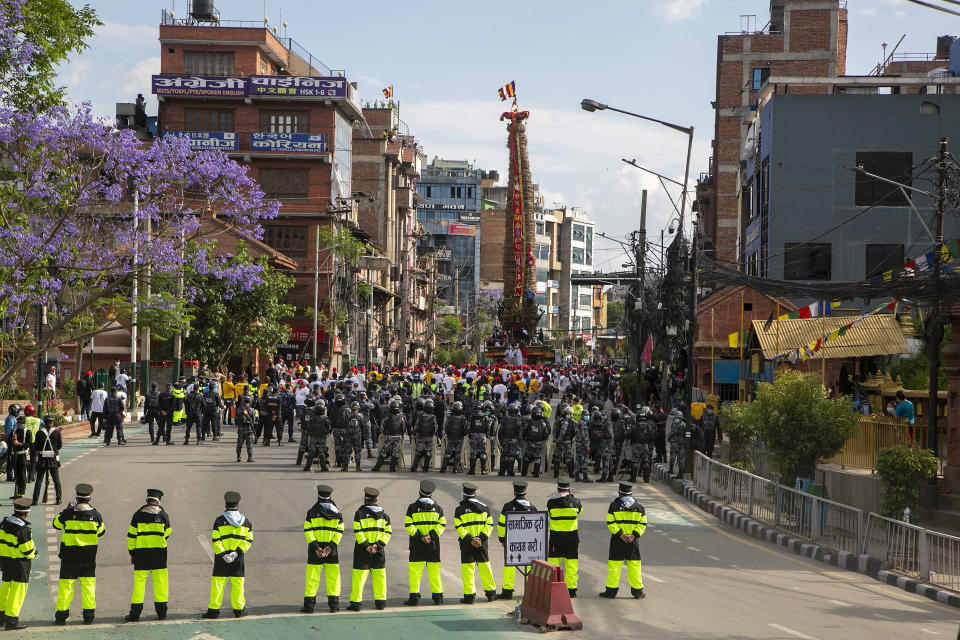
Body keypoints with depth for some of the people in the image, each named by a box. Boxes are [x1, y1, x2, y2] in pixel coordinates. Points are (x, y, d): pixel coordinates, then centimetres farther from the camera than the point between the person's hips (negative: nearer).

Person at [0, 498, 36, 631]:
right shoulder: (23, 530, -22)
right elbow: (27, 550, -18)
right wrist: (34, 552, 4)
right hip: (20, 563, -7)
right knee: (18, 590, -1)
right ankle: (11, 620, -2)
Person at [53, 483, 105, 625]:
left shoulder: (68, 513, -8)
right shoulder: (95, 514, -4)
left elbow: (56, 524, 10)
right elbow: (101, 532, 11)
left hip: (70, 555, -1)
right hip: (89, 555, 1)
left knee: (66, 583, 5)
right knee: (88, 583, 8)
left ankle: (61, 615, 6)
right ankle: (89, 615, 6)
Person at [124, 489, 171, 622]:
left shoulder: (138, 514, 0)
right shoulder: (163, 515, 0)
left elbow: (131, 535, 1)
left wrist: (132, 553, 9)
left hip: (141, 552, 0)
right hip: (159, 553, 0)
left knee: (139, 582, 2)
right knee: (160, 582, 7)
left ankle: (135, 613, 0)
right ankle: (162, 612, 9)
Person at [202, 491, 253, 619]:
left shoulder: (220, 520, -4)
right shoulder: (246, 521, 5)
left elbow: (215, 540, -10)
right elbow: (248, 540, -1)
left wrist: (223, 554, -10)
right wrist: (237, 552, -8)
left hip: (221, 557, -2)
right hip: (239, 558, 2)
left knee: (218, 583, 1)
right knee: (237, 583, 9)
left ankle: (214, 610, 1)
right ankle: (239, 609, 13)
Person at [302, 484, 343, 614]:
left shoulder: (312, 511, -2)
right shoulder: (337, 512, 5)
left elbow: (308, 530, -8)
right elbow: (339, 531, -2)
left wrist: (315, 547, -11)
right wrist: (331, 547, -8)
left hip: (315, 548, -2)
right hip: (332, 548, 2)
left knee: (312, 577, 2)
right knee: (333, 576, 8)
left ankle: (309, 605, 1)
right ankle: (334, 604, 9)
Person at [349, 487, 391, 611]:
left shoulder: (360, 513, -4)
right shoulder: (384, 515, 8)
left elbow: (358, 532, -12)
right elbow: (388, 532, 1)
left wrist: (366, 546, -13)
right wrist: (379, 545, -7)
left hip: (362, 550, -3)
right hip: (379, 550, 3)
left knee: (359, 576, 0)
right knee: (379, 576, 11)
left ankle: (356, 602, -1)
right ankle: (380, 601, 13)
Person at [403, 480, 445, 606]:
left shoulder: (413, 507, 0)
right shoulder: (437, 507, 6)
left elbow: (408, 525, -7)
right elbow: (442, 524, -2)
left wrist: (419, 537, -10)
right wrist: (431, 535, -9)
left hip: (417, 544, -2)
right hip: (434, 545, 2)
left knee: (415, 571, 2)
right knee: (434, 571, 8)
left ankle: (414, 597, -1)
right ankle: (438, 597, 9)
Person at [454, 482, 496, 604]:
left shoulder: (460, 509, -2)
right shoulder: (484, 507, 7)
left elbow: (459, 527, -10)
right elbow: (489, 524, 1)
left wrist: (470, 539, -13)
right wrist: (481, 538, -7)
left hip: (466, 543, -3)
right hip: (482, 543, 3)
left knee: (467, 568, 1)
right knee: (485, 566, 12)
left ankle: (469, 595, 0)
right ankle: (491, 593, 18)